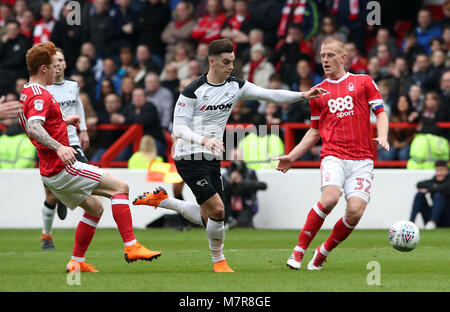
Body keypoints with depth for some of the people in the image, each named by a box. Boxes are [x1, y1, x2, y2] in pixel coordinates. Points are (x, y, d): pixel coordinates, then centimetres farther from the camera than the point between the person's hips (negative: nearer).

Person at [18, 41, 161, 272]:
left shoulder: (27, 94, 15)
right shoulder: (40, 95, -16)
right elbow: (33, 128, -34)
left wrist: (63, 122, 31)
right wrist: (58, 147, -46)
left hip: (50, 172, 11)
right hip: (62, 168, -11)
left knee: (95, 207, 22)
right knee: (120, 187, -11)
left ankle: (77, 262, 20)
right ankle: (131, 247, -17)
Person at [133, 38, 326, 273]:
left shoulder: (236, 86, 4)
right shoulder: (193, 91, -13)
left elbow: (270, 95, -1)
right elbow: (179, 128, -14)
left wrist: (302, 95, -14)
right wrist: (204, 141, -30)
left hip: (212, 159, 7)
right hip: (190, 157, -7)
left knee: (207, 218, 8)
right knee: (217, 210, -17)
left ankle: (161, 200, 26)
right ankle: (218, 261, 3)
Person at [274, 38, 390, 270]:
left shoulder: (363, 82, 10)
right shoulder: (318, 92, 16)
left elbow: (381, 113, 8)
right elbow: (315, 131, 22)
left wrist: (382, 137, -12)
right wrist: (292, 156, 14)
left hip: (362, 159, 0)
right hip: (333, 156, 0)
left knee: (355, 211, -16)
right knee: (330, 197, -28)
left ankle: (323, 253, 6)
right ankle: (299, 250, -17)